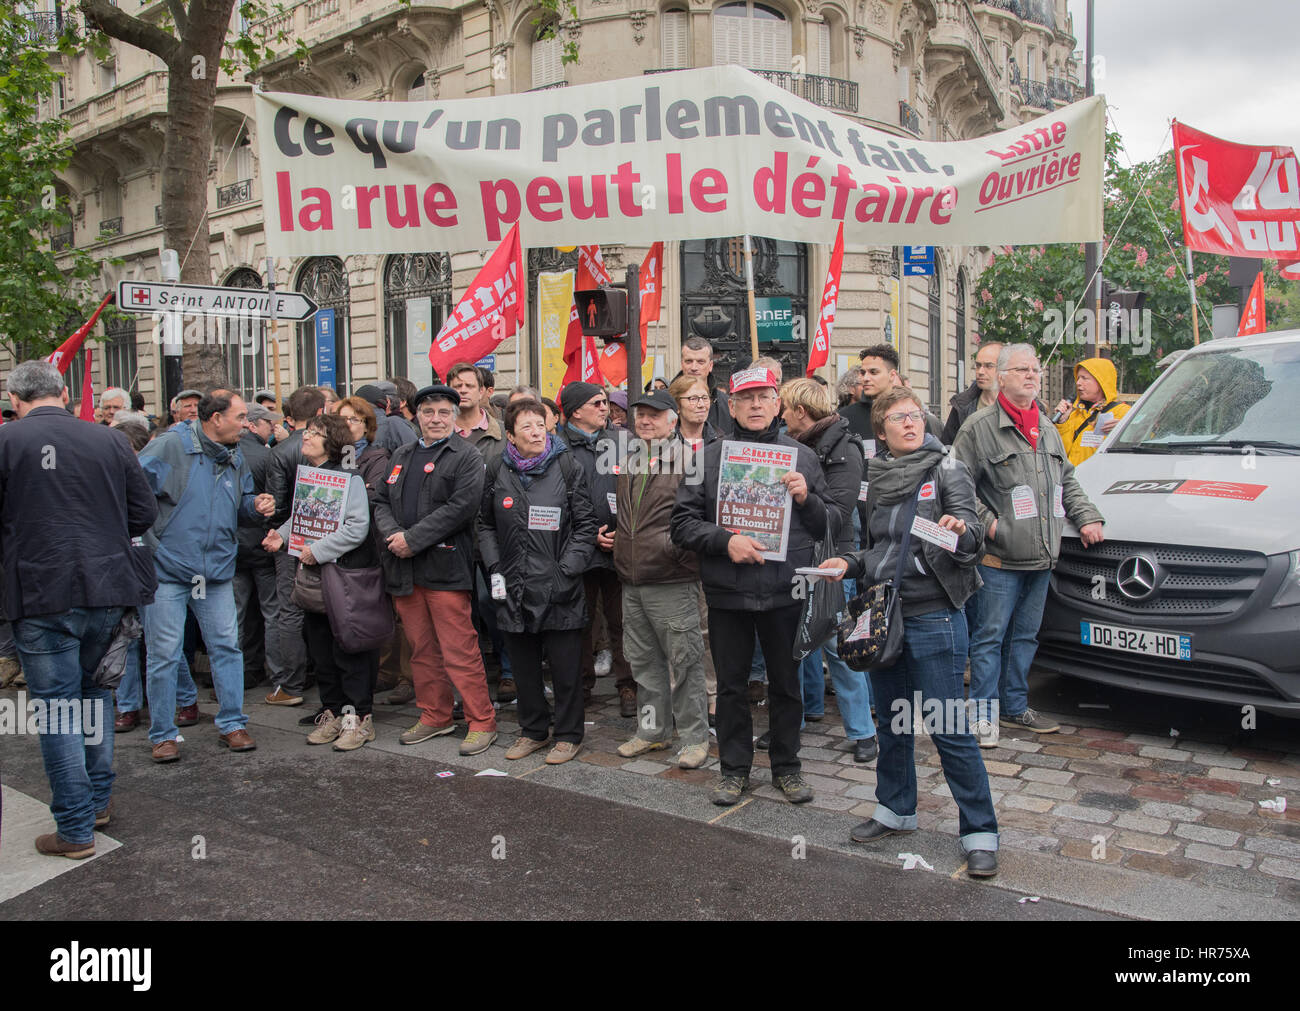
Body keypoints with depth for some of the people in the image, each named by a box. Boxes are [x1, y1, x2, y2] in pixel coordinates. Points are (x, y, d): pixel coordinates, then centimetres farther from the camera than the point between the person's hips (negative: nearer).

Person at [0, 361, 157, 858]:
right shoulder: (109, 440, 2)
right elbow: (144, 512, 5)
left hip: (40, 595, -4)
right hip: (107, 589, 4)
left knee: (57, 710, 5)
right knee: (94, 692, 22)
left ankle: (76, 828, 12)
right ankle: (99, 800, 31)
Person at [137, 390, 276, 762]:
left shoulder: (236, 458, 10)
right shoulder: (171, 446, -11)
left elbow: (241, 508, 20)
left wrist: (256, 507, -3)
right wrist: (149, 541, -17)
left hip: (217, 571, 5)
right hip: (167, 568, -5)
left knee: (227, 646, 7)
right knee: (164, 654, 2)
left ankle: (232, 724, 20)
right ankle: (163, 734, 15)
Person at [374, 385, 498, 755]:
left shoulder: (466, 457, -4)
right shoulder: (402, 456, 19)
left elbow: (461, 507, -15)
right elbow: (383, 501, 16)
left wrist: (413, 539, -16)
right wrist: (392, 533, -6)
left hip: (445, 568, -6)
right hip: (404, 570, 7)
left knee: (459, 651, -5)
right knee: (421, 649, 14)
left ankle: (481, 722, 5)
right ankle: (435, 716, 26)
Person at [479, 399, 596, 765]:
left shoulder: (568, 468, -2)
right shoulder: (497, 473, 7)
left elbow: (586, 526, -2)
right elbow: (485, 525, 17)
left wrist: (567, 570, -10)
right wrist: (494, 568, 5)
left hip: (559, 588, -3)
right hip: (514, 588, 4)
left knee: (565, 666, 3)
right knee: (524, 665, 13)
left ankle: (568, 735, 18)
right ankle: (533, 730, 29)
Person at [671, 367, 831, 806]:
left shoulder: (802, 457, 6)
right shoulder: (708, 457, 4)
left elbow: (831, 526, 7)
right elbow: (683, 523, -1)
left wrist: (806, 499, -12)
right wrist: (725, 541, -16)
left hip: (785, 592, 0)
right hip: (727, 593, 0)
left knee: (786, 683, 11)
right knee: (731, 684, 10)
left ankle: (787, 766, 28)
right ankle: (734, 768, 26)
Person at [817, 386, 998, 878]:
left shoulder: (946, 468, -3)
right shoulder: (875, 478, 11)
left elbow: (971, 532, -13)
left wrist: (960, 530, -34)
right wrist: (849, 563, 4)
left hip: (932, 615, -5)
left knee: (948, 728, -4)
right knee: (892, 720, 16)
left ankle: (980, 832, 8)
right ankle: (896, 809, 33)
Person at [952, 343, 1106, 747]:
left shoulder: (1048, 429, 18)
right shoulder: (980, 427, -6)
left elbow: (1067, 481, 26)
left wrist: (1087, 517, 14)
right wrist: (985, 522, -15)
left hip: (1041, 558, 7)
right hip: (999, 559, -7)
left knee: (1025, 636, 15)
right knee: (990, 636, -2)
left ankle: (1015, 707, 26)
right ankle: (984, 714, 6)